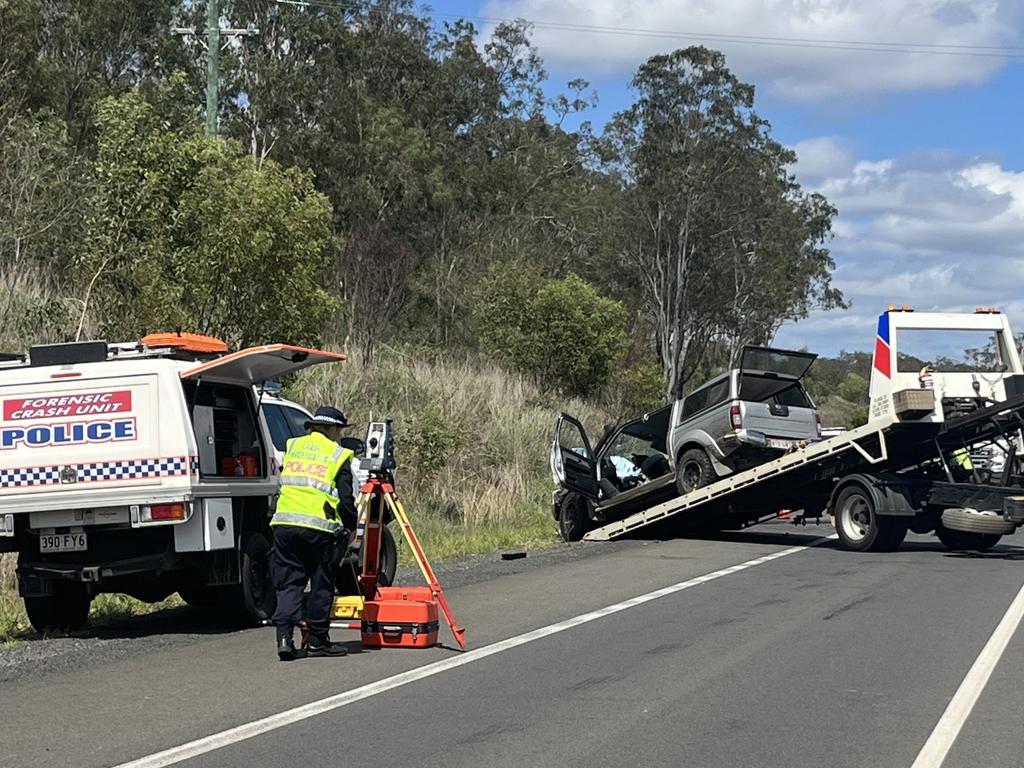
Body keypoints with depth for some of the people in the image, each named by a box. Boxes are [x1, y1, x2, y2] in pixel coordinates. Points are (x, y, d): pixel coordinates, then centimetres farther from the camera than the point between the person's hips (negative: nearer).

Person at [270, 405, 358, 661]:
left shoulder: (292, 446, 17)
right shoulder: (338, 456, 4)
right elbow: (345, 499, 2)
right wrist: (350, 527, 15)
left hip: (284, 522, 4)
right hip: (318, 526, -4)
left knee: (288, 583, 8)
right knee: (322, 585, 7)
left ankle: (284, 636, -5)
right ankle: (318, 641, 11)